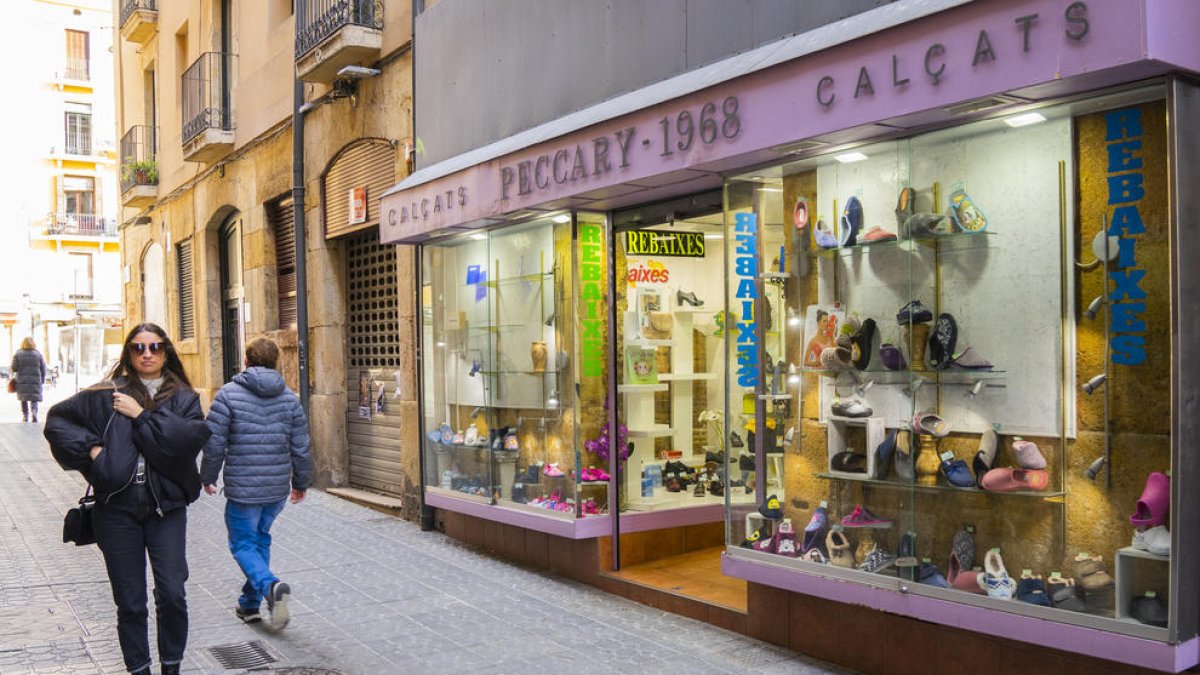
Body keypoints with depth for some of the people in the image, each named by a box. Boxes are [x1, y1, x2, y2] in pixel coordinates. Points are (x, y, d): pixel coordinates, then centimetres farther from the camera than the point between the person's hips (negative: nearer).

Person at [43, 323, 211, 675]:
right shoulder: (106, 396, 5)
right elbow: (57, 419, 9)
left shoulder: (183, 398, 4)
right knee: (130, 602, 8)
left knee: (172, 595, -2)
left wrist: (142, 415, -13)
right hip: (117, 509, 1)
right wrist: (89, 448, -5)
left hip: (167, 507, 0)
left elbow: (193, 436, -14)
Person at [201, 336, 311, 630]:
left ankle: (271, 586, -19)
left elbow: (214, 443, -7)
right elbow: (301, 447, 5)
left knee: (243, 544, 6)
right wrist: (301, 482, 17)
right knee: (261, 539, 20)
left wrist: (208, 477, 8)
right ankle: (250, 604, 26)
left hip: (243, 488, -4)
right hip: (278, 488, 4)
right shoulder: (289, 397, 3)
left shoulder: (229, 394, -8)